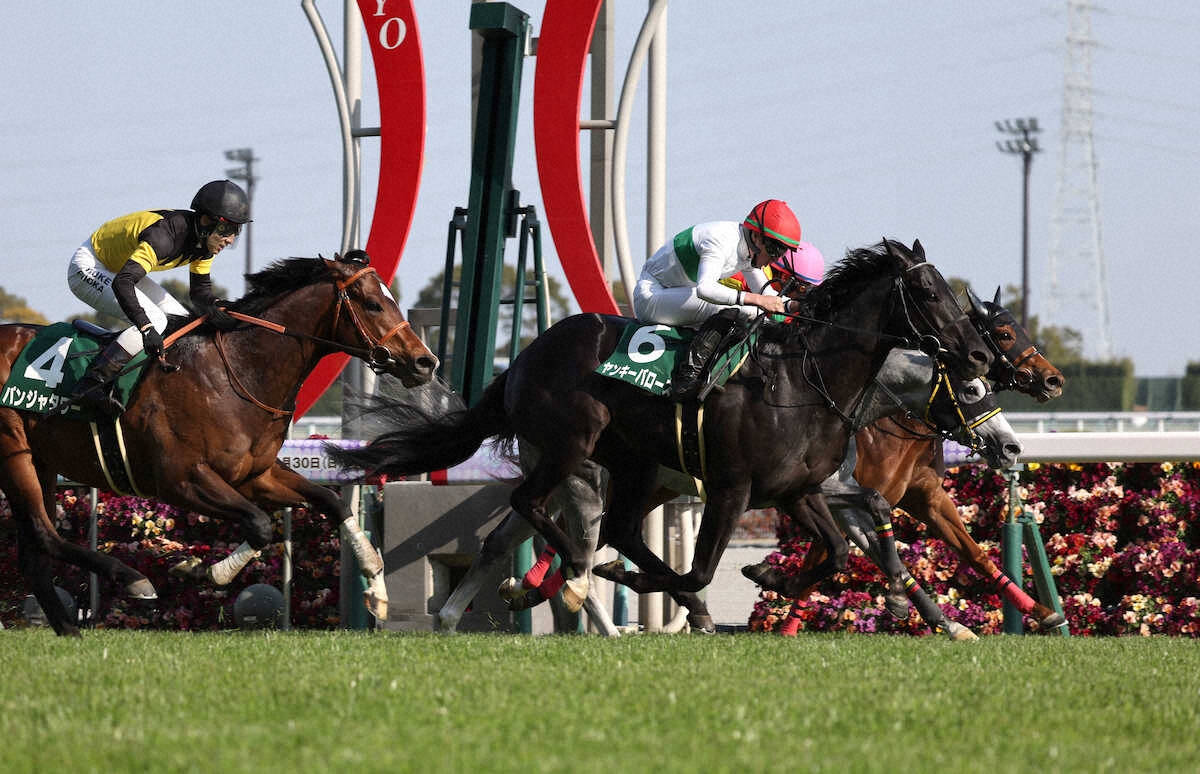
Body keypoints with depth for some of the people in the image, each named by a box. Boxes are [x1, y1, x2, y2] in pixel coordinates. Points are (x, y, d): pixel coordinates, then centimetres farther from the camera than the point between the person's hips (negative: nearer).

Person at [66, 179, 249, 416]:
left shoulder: (204, 239, -9)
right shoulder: (165, 236, -36)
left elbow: (200, 290, -2)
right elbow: (122, 283, -45)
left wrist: (216, 310, -25)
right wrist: (147, 328, -55)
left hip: (119, 268, 10)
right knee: (155, 319, -27)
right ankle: (88, 387, -30)